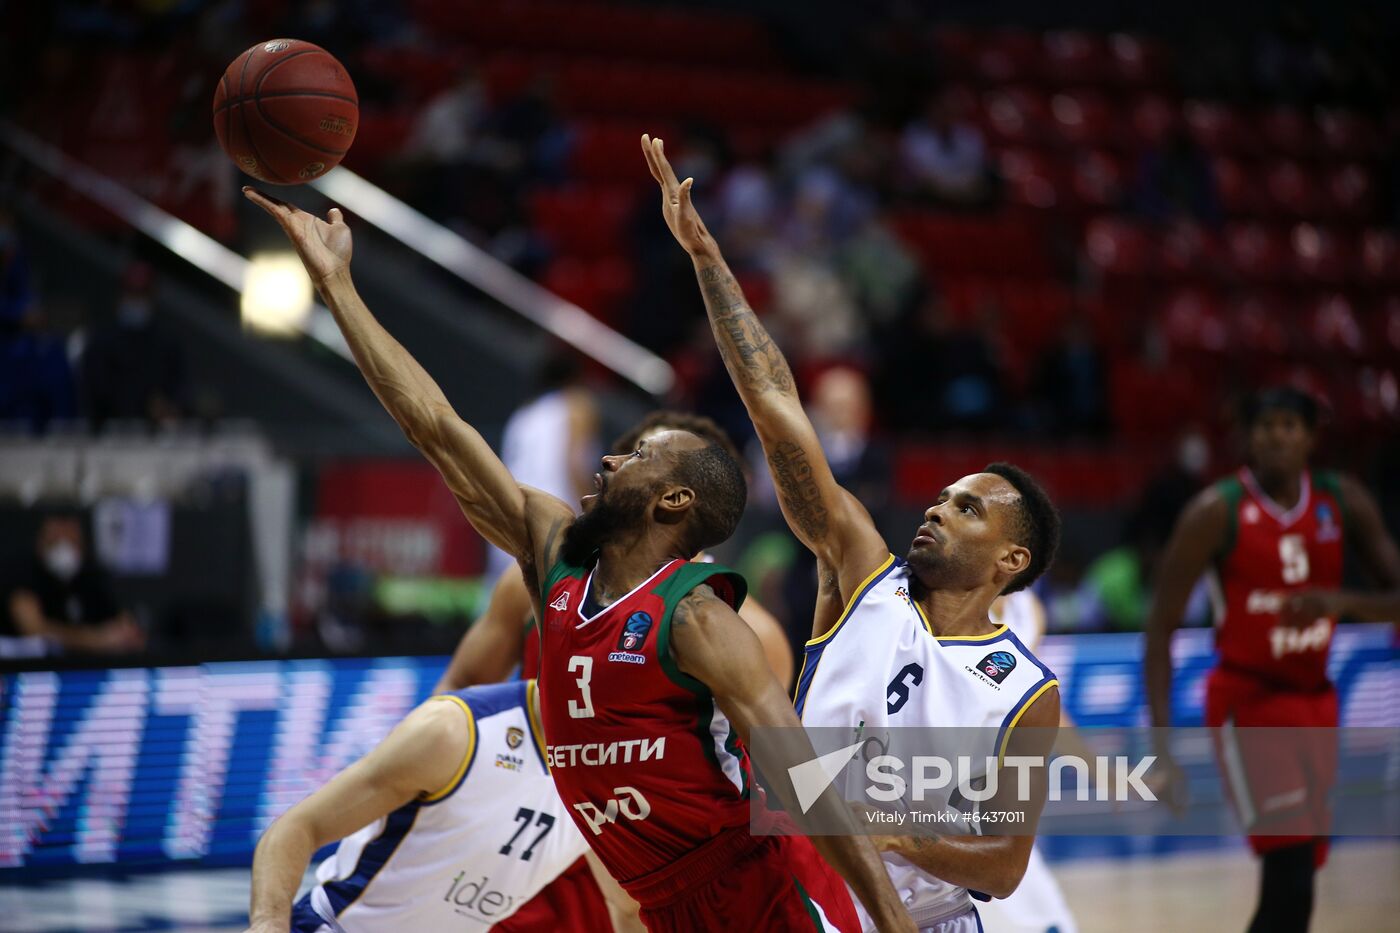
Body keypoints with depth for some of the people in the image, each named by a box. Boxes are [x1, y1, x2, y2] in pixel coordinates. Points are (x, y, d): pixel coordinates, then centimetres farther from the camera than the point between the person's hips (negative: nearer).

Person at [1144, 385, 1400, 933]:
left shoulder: (1344, 503, 0)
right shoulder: (1217, 512, -13)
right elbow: (1161, 627, -11)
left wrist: (1342, 601, -24)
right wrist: (1163, 744, -18)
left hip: (1315, 698, 6)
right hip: (1249, 700, -6)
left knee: (1301, 868, 12)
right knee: (1291, 887, -17)